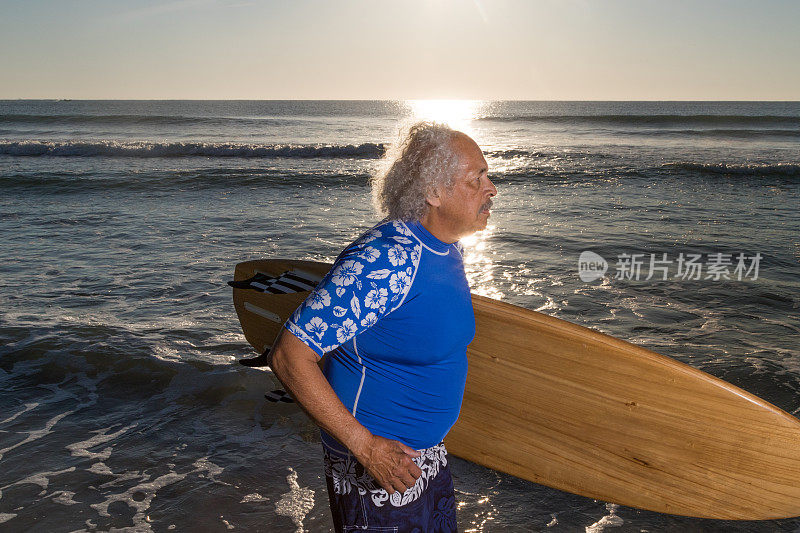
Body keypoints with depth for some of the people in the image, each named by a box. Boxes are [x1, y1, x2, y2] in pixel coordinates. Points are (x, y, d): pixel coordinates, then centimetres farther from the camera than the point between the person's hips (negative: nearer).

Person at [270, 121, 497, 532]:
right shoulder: (384, 261, -28)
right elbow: (289, 356, -27)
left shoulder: (449, 249, 1)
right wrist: (366, 446, -25)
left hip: (427, 453, 9)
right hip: (379, 466, -8)